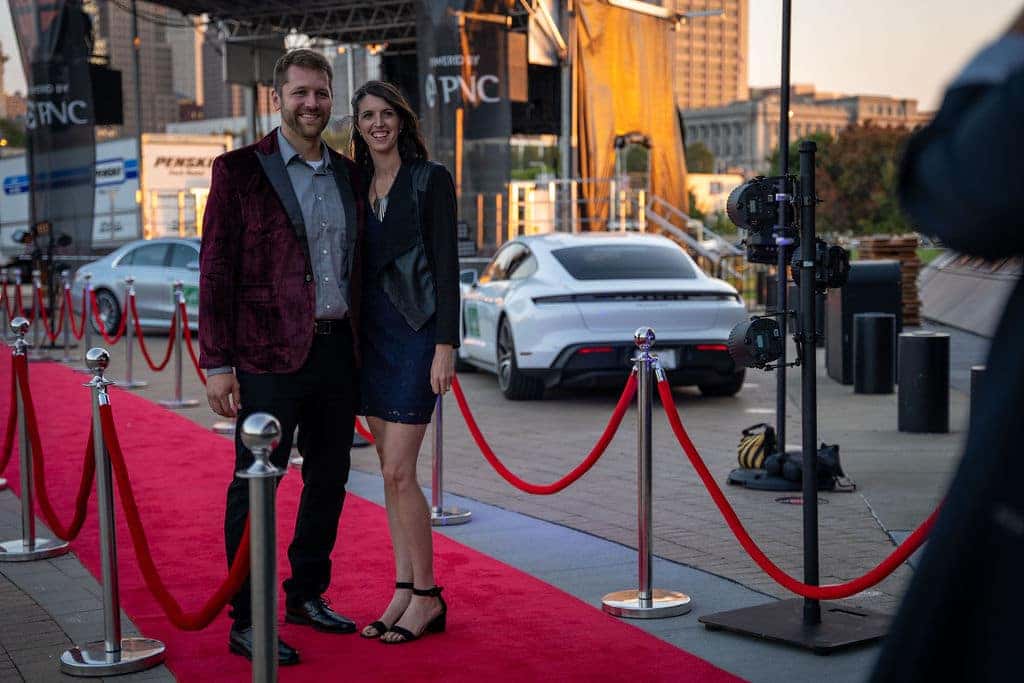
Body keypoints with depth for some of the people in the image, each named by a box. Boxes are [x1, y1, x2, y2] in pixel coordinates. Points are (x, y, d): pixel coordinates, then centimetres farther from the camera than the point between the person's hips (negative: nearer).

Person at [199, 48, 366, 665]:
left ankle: (308, 594, 30)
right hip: (270, 356, -5)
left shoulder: (350, 175, 12)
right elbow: (216, 271, -6)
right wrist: (218, 364, -10)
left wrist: (361, 349, 12)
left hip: (338, 352, 6)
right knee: (256, 486, -1)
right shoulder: (239, 171, -3)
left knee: (329, 480, 14)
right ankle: (247, 622, 9)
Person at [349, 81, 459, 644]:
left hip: (415, 330, -6)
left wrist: (446, 345, -15)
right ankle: (404, 592, 16)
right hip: (370, 332, 6)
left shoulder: (430, 179, -4)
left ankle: (427, 595, 4)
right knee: (391, 470, 9)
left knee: (398, 471, -9)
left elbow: (446, 264, -9)